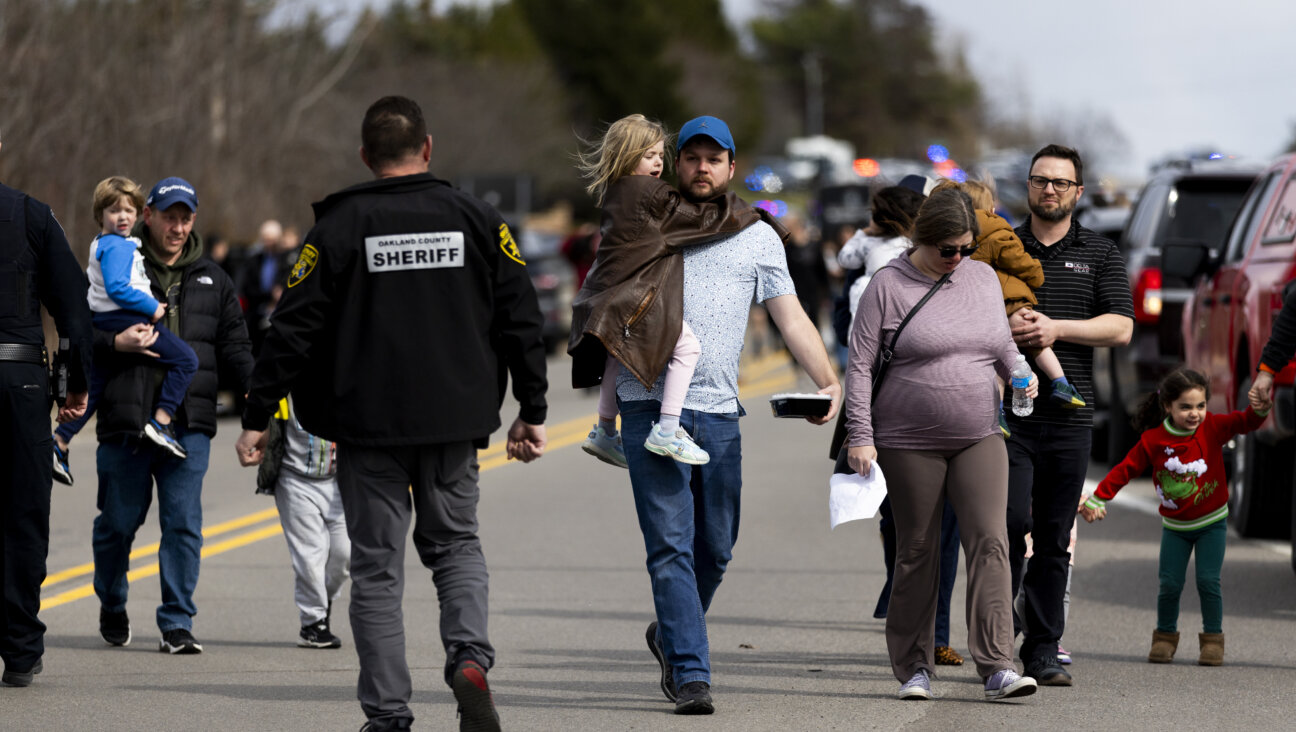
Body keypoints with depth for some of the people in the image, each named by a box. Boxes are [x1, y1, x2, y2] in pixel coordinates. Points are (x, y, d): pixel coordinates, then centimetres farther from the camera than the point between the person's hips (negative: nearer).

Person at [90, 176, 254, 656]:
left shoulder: (211, 280, 15)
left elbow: (233, 343, 17)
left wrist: (255, 385, 0)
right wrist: (116, 344, -16)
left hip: (189, 424, 2)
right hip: (125, 420, -2)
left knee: (183, 523, -6)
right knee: (119, 521, 7)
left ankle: (177, 624, -1)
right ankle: (112, 607, 32)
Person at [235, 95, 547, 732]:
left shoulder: (339, 227, -4)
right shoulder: (477, 221, 3)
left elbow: (292, 329, -6)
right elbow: (521, 318, 5)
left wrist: (257, 418, 0)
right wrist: (532, 411, 12)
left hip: (369, 424, -2)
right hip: (454, 420, 2)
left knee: (377, 567, 5)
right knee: (455, 542, 18)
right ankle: (470, 657, -8)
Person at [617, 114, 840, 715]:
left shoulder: (758, 237, 12)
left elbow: (792, 318, 6)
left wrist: (829, 381, -8)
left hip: (719, 412, 2)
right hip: (651, 406, -2)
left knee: (715, 548, 10)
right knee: (671, 546, -9)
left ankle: (669, 635, 35)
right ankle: (690, 674, -10)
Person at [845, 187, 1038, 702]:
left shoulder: (983, 278, 10)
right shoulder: (889, 285, -4)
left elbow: (1003, 344, 24)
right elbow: (860, 364, -5)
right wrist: (860, 437, -10)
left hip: (979, 439, 3)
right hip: (910, 443, -3)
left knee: (990, 542, -10)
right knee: (916, 553, 3)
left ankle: (997, 667, -14)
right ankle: (914, 668, 14)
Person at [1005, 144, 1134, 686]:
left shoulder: (1100, 255, 11)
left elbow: (1120, 328, 1)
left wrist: (1056, 328, -12)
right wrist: (1002, 326, -10)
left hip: (1069, 418, 1)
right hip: (1007, 413, -1)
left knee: (1054, 540, 4)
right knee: (1011, 523, -14)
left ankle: (1043, 652, 10)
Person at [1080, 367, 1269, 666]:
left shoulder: (1213, 427, -10)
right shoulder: (1153, 441, -10)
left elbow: (1243, 422, -21)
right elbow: (1125, 469, -4)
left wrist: (1259, 410, -43)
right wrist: (1097, 499, -4)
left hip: (1212, 522, -1)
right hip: (1175, 526, 1)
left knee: (1208, 581, -8)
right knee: (1170, 584, -2)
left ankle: (1213, 638, 5)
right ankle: (1165, 636, 17)